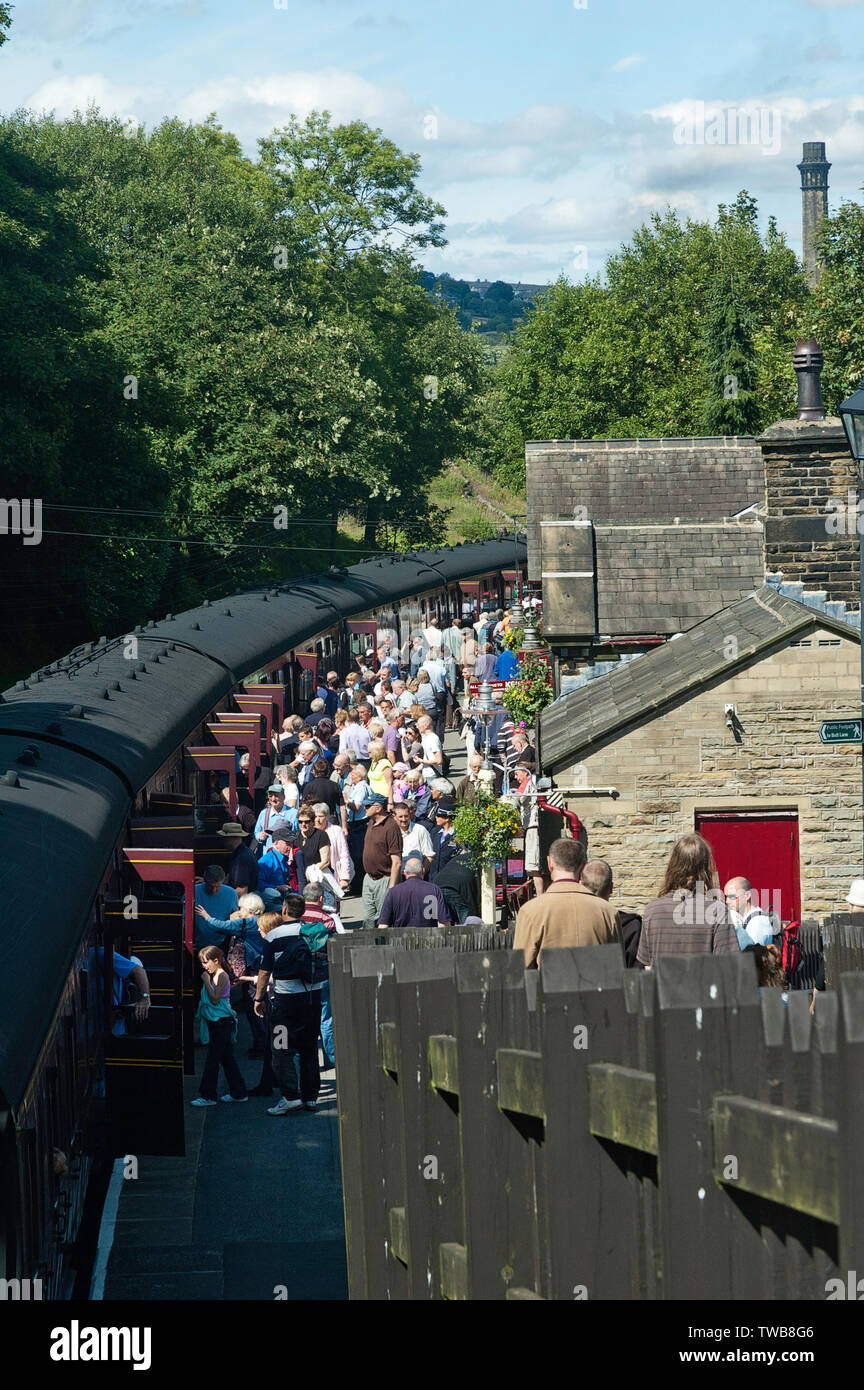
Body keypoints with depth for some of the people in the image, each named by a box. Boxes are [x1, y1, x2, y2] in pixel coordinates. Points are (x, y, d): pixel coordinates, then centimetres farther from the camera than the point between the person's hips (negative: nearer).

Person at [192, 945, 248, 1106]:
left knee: (212, 1059, -8)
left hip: (222, 1021, -10)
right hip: (215, 1022, 10)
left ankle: (207, 1096, -6)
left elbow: (215, 999, -19)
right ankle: (238, 1093, 18)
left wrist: (207, 981, -16)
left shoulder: (222, 975, -12)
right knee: (227, 1058, 13)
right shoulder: (213, 975, 14)